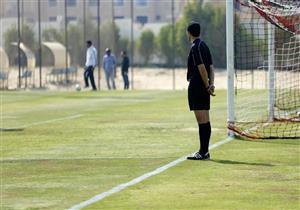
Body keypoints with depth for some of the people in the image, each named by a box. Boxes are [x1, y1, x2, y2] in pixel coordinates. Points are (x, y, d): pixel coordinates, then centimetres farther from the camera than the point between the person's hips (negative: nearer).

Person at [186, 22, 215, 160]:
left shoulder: (195, 47, -12)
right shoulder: (204, 46, 16)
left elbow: (202, 68, -18)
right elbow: (211, 67, 12)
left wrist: (207, 86, -13)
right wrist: (211, 84, 3)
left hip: (197, 87, -9)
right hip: (203, 88, 9)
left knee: (202, 120, -10)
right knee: (205, 120, 10)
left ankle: (203, 153, -10)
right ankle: (205, 151, 14)